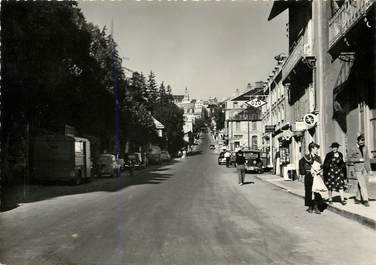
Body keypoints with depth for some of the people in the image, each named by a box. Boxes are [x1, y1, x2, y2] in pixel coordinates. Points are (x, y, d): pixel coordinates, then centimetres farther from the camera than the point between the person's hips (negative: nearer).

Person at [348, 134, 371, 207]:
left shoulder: (365, 147, 9)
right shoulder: (353, 149, -6)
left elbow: (367, 158, 13)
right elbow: (349, 159, -4)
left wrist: (369, 169, 11)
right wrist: (358, 160, -15)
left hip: (365, 169, 5)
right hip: (358, 169, -5)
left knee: (361, 185, 7)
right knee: (362, 185, -11)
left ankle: (358, 199, 18)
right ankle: (365, 200, -10)